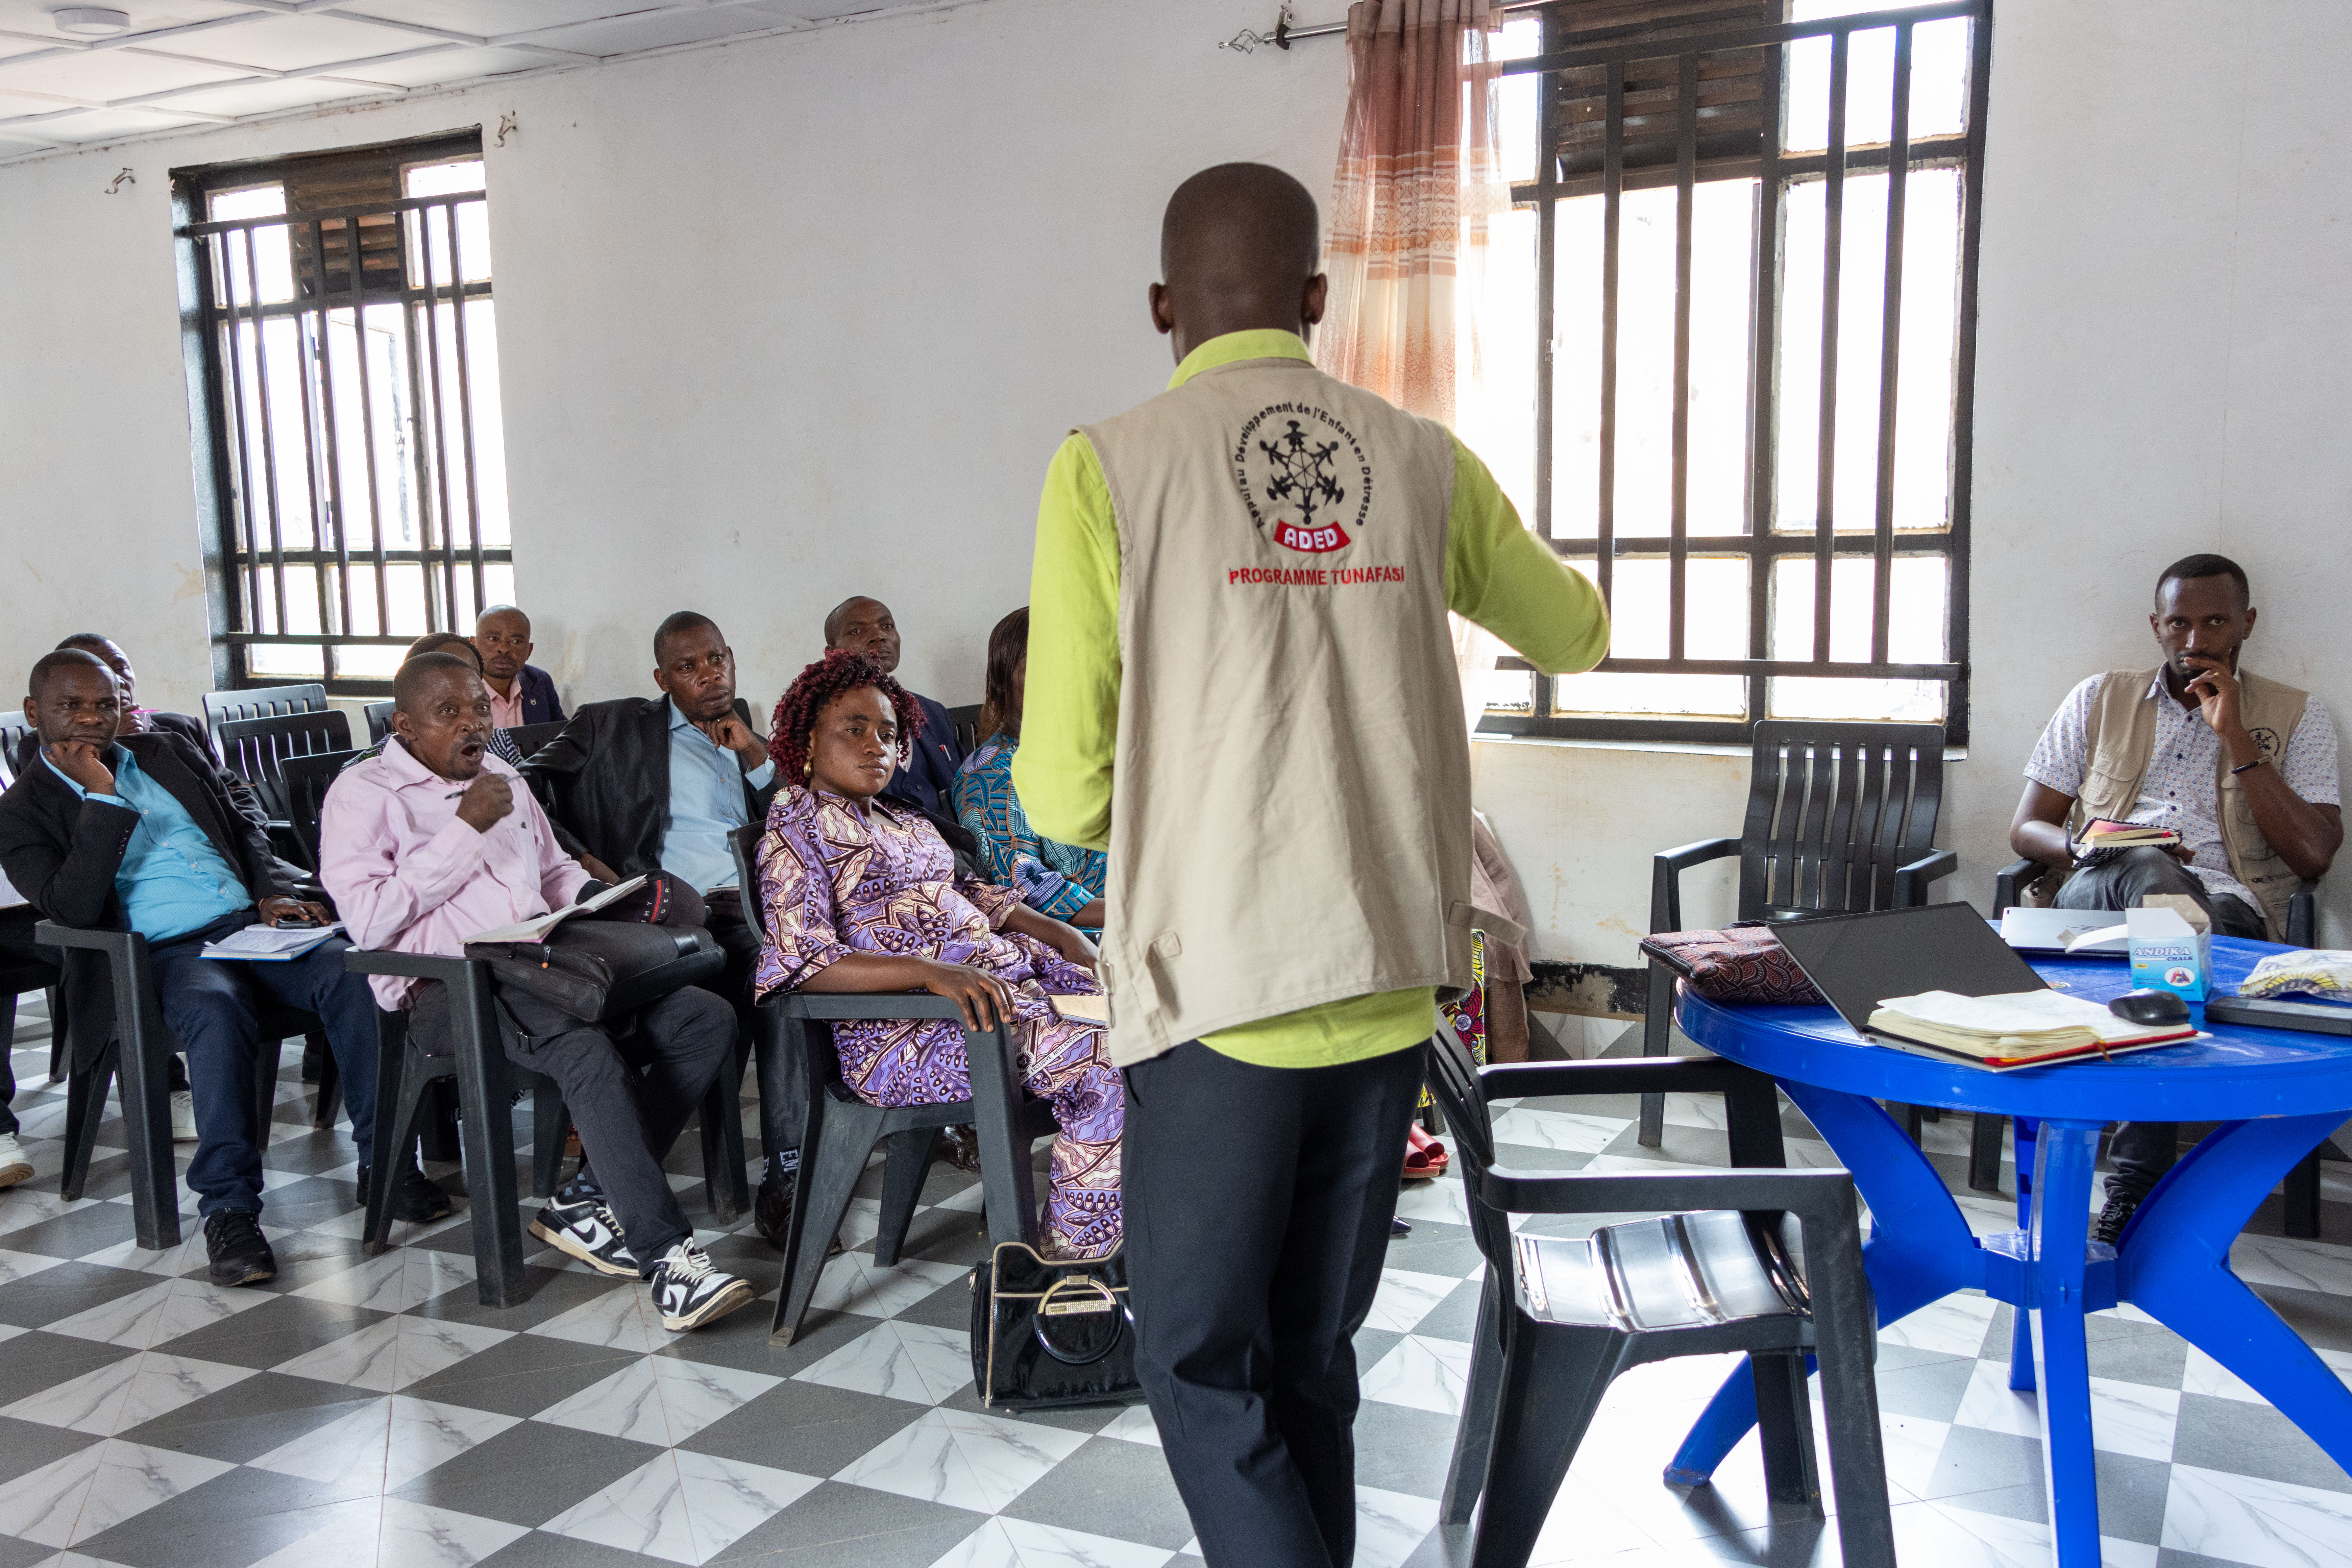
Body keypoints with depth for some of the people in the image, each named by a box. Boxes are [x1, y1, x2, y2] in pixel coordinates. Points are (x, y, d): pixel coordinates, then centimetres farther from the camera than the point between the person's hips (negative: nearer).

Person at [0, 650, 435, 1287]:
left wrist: (272, 893, 5)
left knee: (352, 972, -25)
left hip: (252, 923, 5)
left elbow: (243, 832, 26)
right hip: (164, 951, -4)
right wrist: (102, 798, -12)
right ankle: (228, 1206, -32)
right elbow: (74, 909, -9)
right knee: (217, 1009, -39)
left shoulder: (167, 752, 21)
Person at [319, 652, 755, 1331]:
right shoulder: (365, 792, 1)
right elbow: (369, 921, -13)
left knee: (709, 1021, -13)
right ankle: (667, 1256, -33)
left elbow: (556, 870, 33)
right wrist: (466, 829, -11)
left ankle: (599, 1209, -11)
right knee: (586, 1051, -36)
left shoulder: (502, 778, 22)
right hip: (447, 990, -7)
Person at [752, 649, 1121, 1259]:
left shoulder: (905, 822, 26)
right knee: (1104, 1052, -26)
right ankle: (1072, 1255, -15)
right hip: (901, 1027, -8)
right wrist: (930, 971, -25)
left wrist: (1057, 931, 6)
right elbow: (804, 963, -12)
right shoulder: (797, 825, 0)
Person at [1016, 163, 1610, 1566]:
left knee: (1202, 1361, 11)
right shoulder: (1424, 464, 4)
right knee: (1315, 1354, 19)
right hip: (1391, 986, 4)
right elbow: (1575, 635, 23)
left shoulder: (1109, 468, -7)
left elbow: (1066, 794, -8)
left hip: (1224, 991, -4)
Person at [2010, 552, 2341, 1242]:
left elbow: (2314, 854, 1)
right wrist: (2086, 846, -8)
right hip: (2096, 894, 1)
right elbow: (2025, 829, 16)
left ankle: (2136, 1180, -34)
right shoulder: (2101, 699, 21)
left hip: (2230, 907, 0)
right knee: (2153, 876, -37)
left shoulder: (2296, 715, 17)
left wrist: (2235, 737, -2)